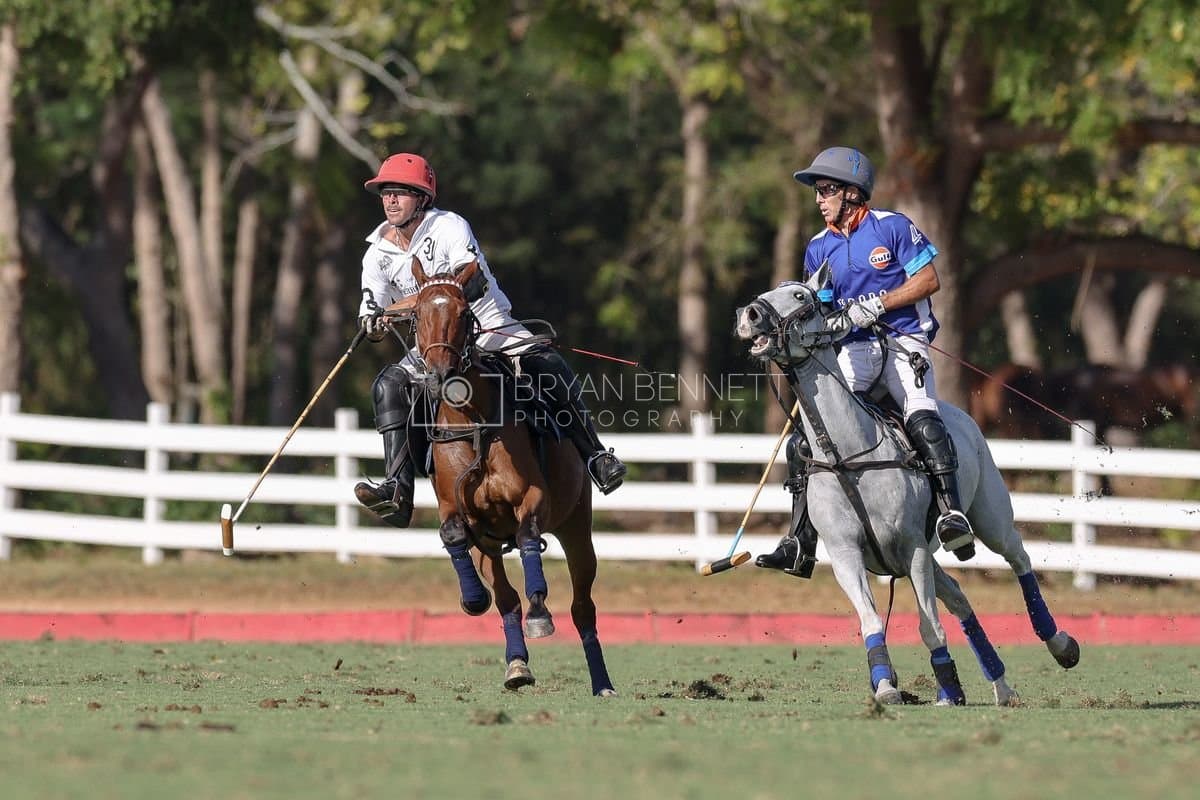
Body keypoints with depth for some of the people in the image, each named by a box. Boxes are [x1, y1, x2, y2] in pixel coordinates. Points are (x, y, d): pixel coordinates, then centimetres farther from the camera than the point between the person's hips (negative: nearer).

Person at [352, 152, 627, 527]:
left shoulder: (449, 227, -14)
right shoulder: (378, 254, 1)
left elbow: (475, 281, -29)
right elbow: (372, 307, -5)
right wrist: (372, 323, -32)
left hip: (491, 327, -4)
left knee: (547, 365, -30)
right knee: (389, 385, -23)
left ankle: (596, 457, -24)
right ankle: (398, 490, -29)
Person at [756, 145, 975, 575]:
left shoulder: (892, 227, -2)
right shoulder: (819, 249, 13)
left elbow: (928, 280, -6)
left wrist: (875, 306, -14)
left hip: (903, 341, -5)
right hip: (852, 350, 5)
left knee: (922, 419, -31)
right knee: (803, 442, -11)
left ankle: (952, 512, -32)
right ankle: (799, 544, -9)